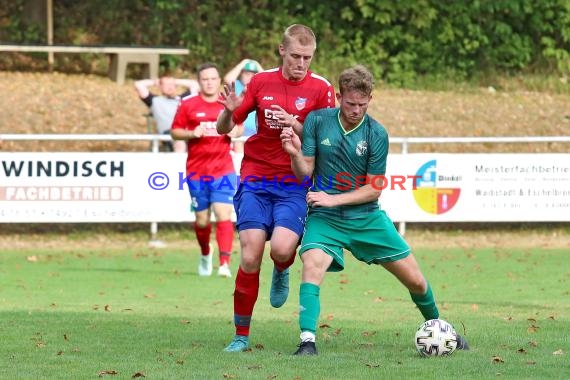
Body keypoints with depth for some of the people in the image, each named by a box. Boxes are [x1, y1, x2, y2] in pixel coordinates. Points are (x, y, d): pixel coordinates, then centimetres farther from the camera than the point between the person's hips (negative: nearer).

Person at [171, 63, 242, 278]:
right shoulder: (188, 105, 1)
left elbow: (239, 126, 17)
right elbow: (175, 132, 4)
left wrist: (235, 131, -6)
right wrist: (192, 133, -15)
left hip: (223, 171, 0)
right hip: (197, 171, 0)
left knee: (223, 215, -14)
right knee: (202, 220, 7)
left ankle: (224, 264, -17)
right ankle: (205, 255, 35)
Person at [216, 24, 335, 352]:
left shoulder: (321, 89, -1)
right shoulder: (261, 82, 5)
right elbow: (224, 129, 11)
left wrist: (294, 124, -18)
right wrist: (229, 111, -12)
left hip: (295, 185, -1)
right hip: (255, 182, 1)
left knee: (281, 248, -24)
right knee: (250, 258, -10)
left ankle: (282, 272, 15)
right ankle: (241, 336, 3)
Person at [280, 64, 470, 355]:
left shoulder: (376, 134, -9)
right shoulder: (317, 121, -5)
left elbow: (374, 188, -7)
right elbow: (305, 172, -2)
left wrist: (333, 199, -18)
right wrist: (295, 153, -24)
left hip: (367, 218, 1)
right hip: (325, 219, -1)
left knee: (415, 281, 5)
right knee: (312, 265, -32)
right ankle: (307, 341, -32)